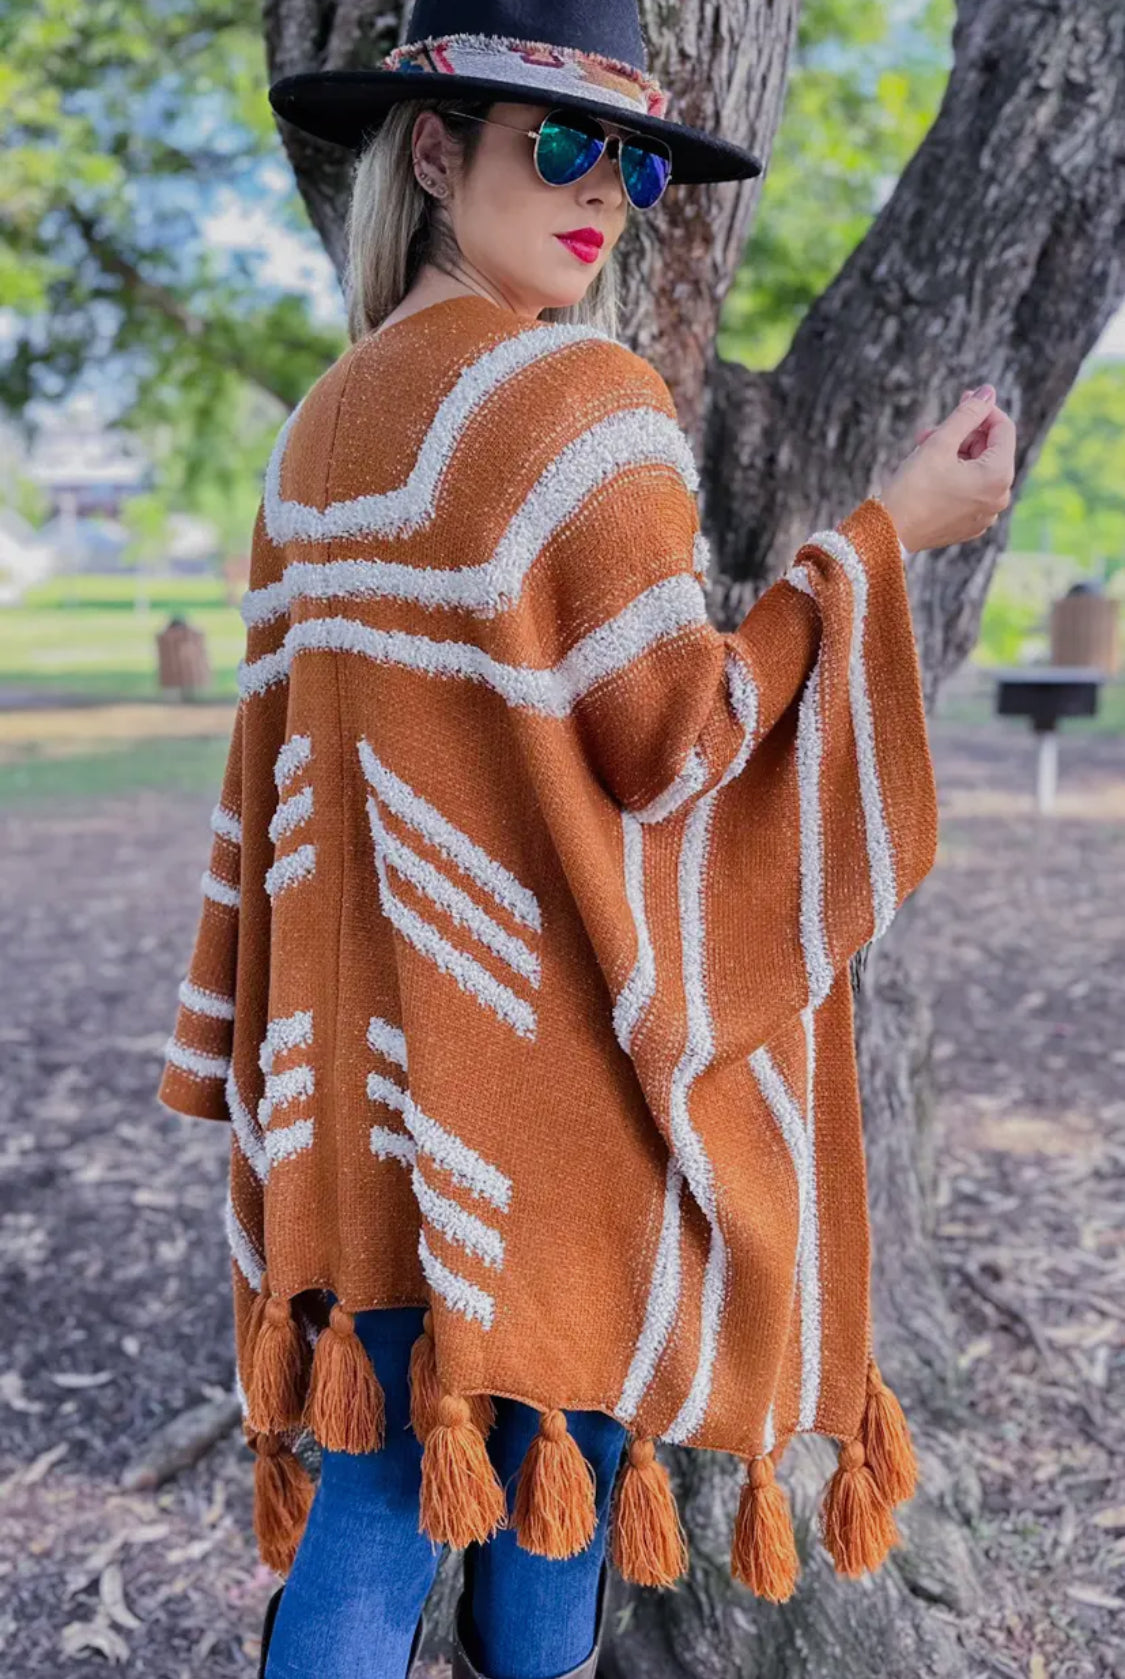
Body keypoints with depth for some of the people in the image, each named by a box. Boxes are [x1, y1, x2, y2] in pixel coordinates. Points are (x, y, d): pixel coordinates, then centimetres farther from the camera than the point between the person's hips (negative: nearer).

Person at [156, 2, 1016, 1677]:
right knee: (558, 1444, 15)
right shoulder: (579, 400, -15)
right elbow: (670, 734, -17)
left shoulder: (326, 425, 9)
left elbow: (289, 744, 12)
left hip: (377, 1055, 7)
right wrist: (881, 537, -9)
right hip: (553, 1050, -6)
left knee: (384, 1481, 15)